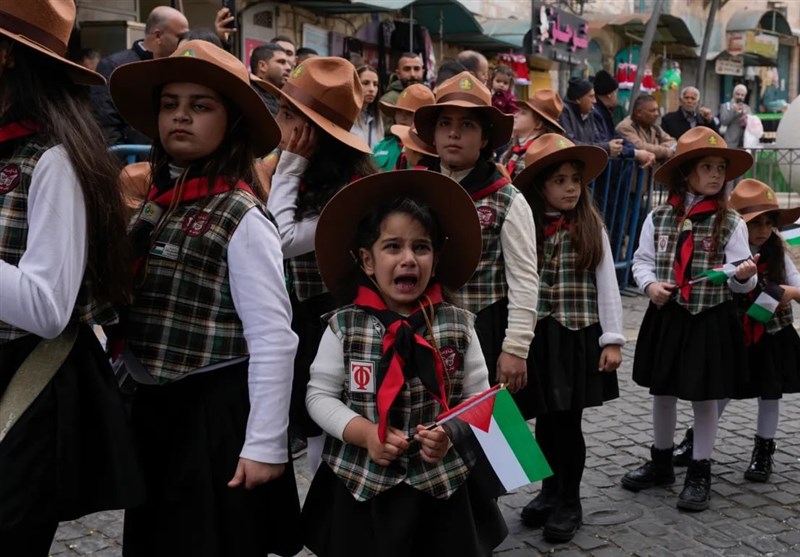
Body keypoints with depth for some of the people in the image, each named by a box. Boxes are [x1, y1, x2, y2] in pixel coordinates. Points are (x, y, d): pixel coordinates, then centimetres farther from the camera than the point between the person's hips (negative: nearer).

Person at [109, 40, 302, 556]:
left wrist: (265, 445, -18)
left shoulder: (241, 217, -14)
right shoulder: (154, 202, 7)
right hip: (150, 408, 7)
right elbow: (126, 312, 12)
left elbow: (274, 339, -17)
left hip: (216, 413, -7)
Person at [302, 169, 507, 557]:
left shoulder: (458, 324, -1)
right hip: (361, 485, -1)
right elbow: (319, 396, -1)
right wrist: (366, 433, -16)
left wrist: (452, 432, -16)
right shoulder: (343, 325, -4)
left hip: (443, 485, 1)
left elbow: (478, 397, 3)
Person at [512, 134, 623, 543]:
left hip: (580, 336, -1)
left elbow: (607, 286, 0)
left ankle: (569, 503, 19)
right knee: (545, 421, 11)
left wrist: (612, 339, -4)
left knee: (568, 422, 3)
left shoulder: (592, 228, -1)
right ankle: (551, 490, 31)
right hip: (537, 337, 1)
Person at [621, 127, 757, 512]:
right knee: (661, 392, 15)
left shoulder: (731, 222, -6)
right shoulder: (658, 217, -1)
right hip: (666, 317, 3)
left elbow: (740, 279, -8)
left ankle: (699, 473, 21)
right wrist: (650, 284, -12)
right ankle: (661, 462, 34)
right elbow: (642, 260, 6)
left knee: (704, 397, 6)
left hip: (710, 320, -2)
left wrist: (743, 275, -30)